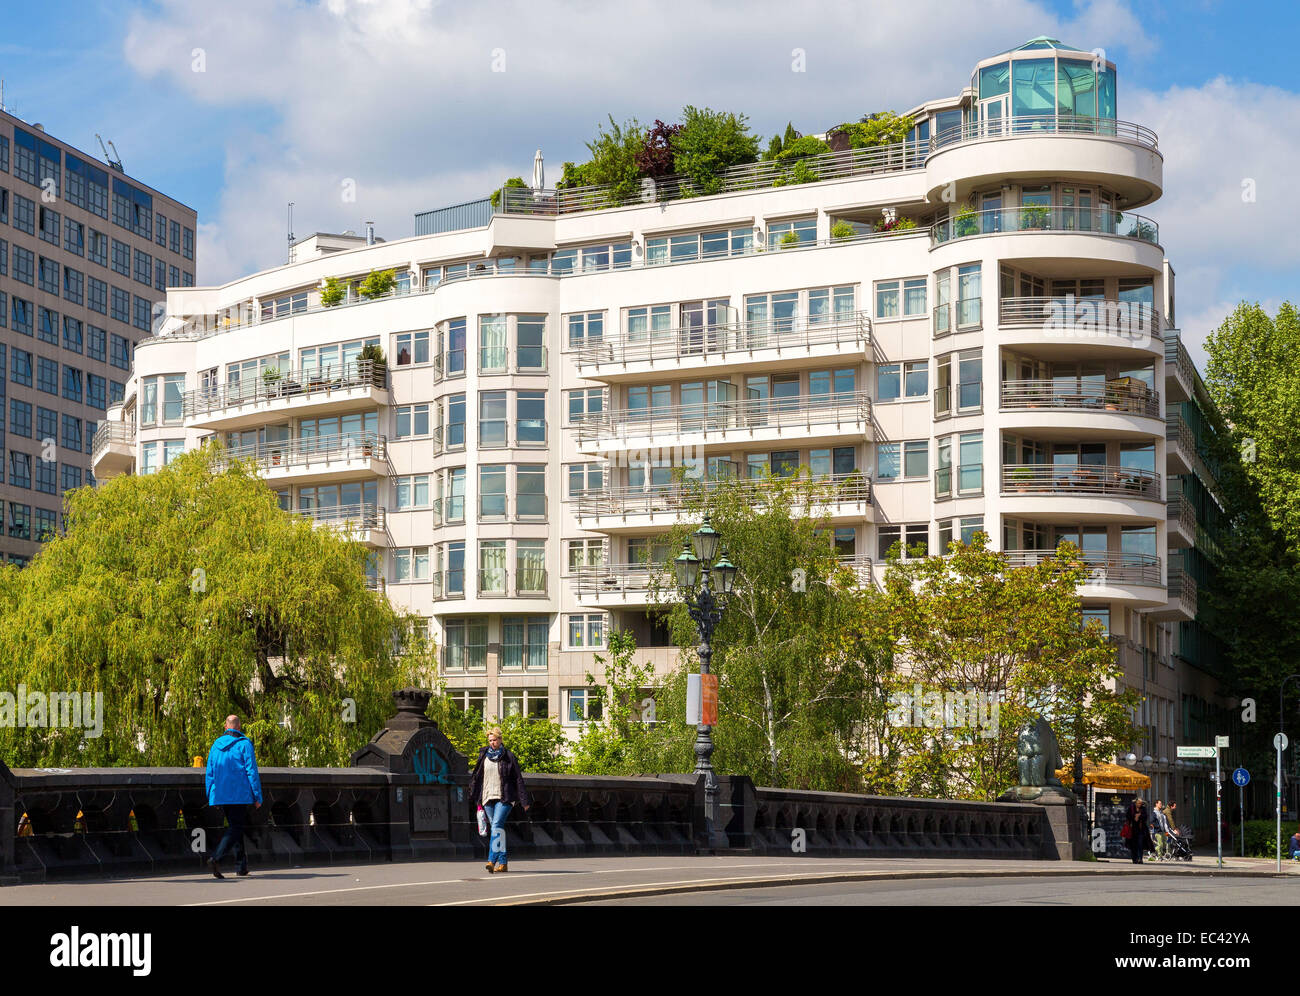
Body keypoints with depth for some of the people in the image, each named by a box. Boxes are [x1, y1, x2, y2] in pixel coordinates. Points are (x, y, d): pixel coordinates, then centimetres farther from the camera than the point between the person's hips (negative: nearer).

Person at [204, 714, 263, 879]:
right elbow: (252, 772, -9)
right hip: (240, 795, -6)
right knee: (236, 828, -6)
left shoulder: (216, 745, 9)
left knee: (235, 826, 17)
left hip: (221, 796, 6)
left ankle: (241, 865, 19)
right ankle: (216, 859, -25)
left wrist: (211, 796, 19)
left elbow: (210, 773, 12)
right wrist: (257, 797, -5)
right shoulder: (244, 744, -8)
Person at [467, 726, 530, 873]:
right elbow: (476, 778, 14)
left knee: (497, 825, -18)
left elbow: (518, 780, 3)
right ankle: (503, 862, 11)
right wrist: (475, 800, 10)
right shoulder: (483, 756, 11)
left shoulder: (509, 757, 2)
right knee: (495, 828, 5)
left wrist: (524, 800, 1)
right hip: (488, 797, 4)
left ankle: (492, 860, -26)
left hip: (504, 797, -4)